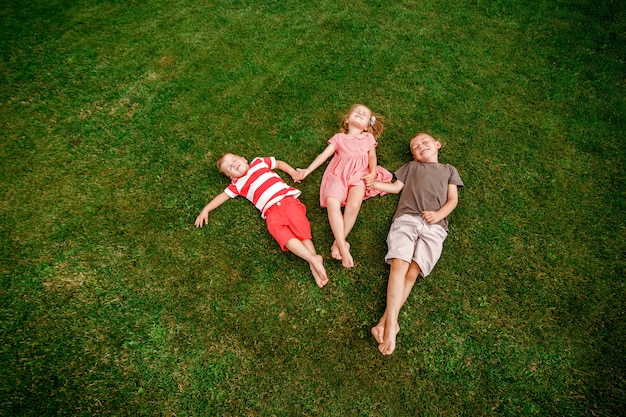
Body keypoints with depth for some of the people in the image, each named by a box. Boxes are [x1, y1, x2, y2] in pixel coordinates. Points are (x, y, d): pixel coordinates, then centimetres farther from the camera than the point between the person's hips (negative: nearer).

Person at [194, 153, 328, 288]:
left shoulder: (259, 162, 23)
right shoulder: (237, 184, 24)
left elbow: (279, 163, 31)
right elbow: (222, 196, 26)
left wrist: (294, 173, 20)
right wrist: (205, 210, 19)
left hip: (288, 199, 0)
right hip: (271, 211, 0)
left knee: (300, 226, -23)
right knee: (279, 232, -28)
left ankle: (313, 263, -30)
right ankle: (313, 258, -36)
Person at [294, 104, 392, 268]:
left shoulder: (368, 138, 28)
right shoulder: (339, 137, 25)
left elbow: (372, 156, 16)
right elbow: (324, 154, 17)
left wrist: (372, 173, -4)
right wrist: (308, 170, 7)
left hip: (360, 173, 0)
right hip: (338, 173, 0)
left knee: (354, 204, -32)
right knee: (332, 202, -31)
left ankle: (338, 242, -22)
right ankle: (342, 245, -33)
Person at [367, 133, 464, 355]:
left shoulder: (449, 170, 29)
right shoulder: (411, 166, 31)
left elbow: (452, 199, 17)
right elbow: (395, 187, 22)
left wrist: (439, 214, -3)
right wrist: (372, 183, 8)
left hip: (434, 225, 0)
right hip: (406, 218, 0)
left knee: (413, 272, -20)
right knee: (399, 264, -23)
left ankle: (385, 320, -22)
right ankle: (391, 324, -28)